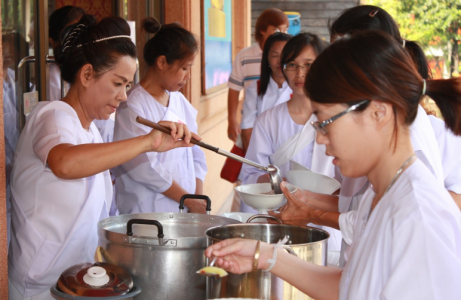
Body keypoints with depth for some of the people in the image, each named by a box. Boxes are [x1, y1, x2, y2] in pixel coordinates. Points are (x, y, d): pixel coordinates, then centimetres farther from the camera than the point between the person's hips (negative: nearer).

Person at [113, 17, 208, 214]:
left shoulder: (180, 101, 12)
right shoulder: (133, 107, -11)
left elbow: (196, 155, 13)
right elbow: (146, 169, -15)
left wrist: (199, 200, 0)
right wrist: (189, 201, -8)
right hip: (148, 214, -6)